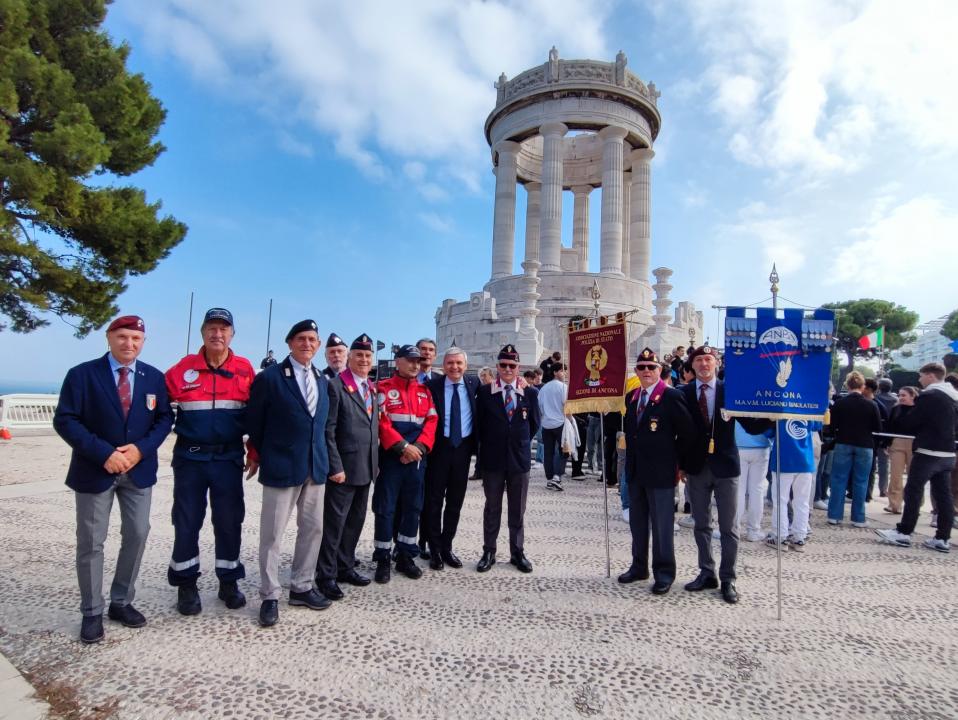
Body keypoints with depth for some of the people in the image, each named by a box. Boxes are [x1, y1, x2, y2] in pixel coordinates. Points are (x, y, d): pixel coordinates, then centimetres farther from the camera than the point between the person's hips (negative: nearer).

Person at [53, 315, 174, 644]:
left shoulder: (154, 377, 2)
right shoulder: (82, 374, -7)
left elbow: (164, 418, 3)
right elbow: (65, 420, -12)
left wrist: (141, 449, -13)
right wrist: (104, 453, -20)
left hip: (139, 470, 3)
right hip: (94, 471, -3)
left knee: (137, 536, 9)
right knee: (91, 543, 5)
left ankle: (121, 602, 27)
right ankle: (91, 612, 22)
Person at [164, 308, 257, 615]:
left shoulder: (245, 370, -1)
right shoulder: (183, 369, -2)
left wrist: (255, 452, 1)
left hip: (229, 457, 0)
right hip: (190, 457, 0)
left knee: (229, 521, 8)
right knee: (186, 522, 8)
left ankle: (228, 582, 23)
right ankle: (186, 584, 24)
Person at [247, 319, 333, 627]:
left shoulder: (323, 381, 11)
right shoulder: (269, 377, -6)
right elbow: (254, 422, -1)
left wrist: (321, 454, 13)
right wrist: (261, 456, 6)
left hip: (316, 466, 6)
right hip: (281, 466, -5)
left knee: (313, 529, 12)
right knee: (272, 533, 3)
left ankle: (301, 588, 28)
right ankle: (270, 596, 18)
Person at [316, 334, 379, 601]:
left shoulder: (373, 389, 12)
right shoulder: (336, 386, -11)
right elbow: (328, 430, -15)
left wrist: (376, 462, 14)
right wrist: (335, 467, -18)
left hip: (366, 468, 7)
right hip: (343, 468, -7)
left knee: (355, 521, 17)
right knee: (334, 523, 3)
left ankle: (345, 567, 31)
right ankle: (326, 575, 17)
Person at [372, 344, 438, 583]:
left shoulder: (424, 390, 12)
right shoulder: (384, 388, -2)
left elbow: (431, 420, 5)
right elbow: (381, 421, -11)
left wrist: (419, 447, -9)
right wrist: (403, 446, -18)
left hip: (417, 458, 5)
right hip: (391, 458, -4)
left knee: (413, 508, 10)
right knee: (386, 509, 0)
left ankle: (405, 556, 23)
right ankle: (383, 559, 13)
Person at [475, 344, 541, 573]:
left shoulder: (530, 393, 0)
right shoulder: (485, 392, -3)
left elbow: (534, 424, 10)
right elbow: (479, 423, 3)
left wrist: (520, 443, 9)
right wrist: (489, 445, 4)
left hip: (519, 459, 1)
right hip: (493, 459, -1)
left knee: (517, 510, 11)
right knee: (492, 508, 11)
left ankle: (517, 553, 24)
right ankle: (489, 552, 21)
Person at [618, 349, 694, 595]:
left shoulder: (671, 396, -11)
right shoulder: (632, 396, 9)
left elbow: (687, 432, -9)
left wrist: (674, 458, -3)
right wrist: (631, 460, 12)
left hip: (660, 472, -6)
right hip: (635, 471, 7)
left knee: (661, 525, 3)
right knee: (637, 523, 16)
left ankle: (664, 573, 17)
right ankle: (639, 566, 30)